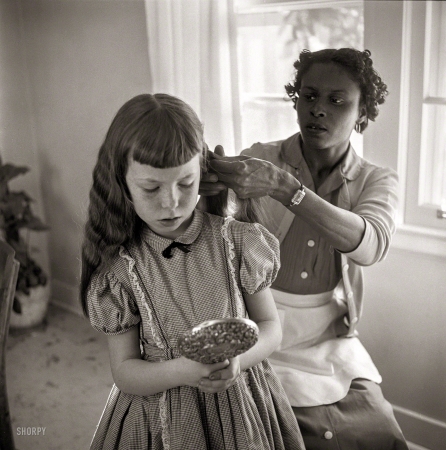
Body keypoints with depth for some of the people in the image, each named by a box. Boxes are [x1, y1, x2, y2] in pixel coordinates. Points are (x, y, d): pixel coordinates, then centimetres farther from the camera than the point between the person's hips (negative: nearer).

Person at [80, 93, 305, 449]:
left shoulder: (237, 241, -12)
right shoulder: (118, 268, -13)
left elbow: (270, 326, -2)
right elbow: (124, 373, -9)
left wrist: (238, 359, -22)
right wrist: (182, 371, -26)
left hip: (242, 407, 1)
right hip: (159, 419, -1)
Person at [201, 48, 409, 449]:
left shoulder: (378, 182, -3)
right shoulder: (258, 160, -7)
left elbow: (370, 245, -25)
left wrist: (281, 186, -39)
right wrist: (207, 187, -39)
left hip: (335, 350, 3)